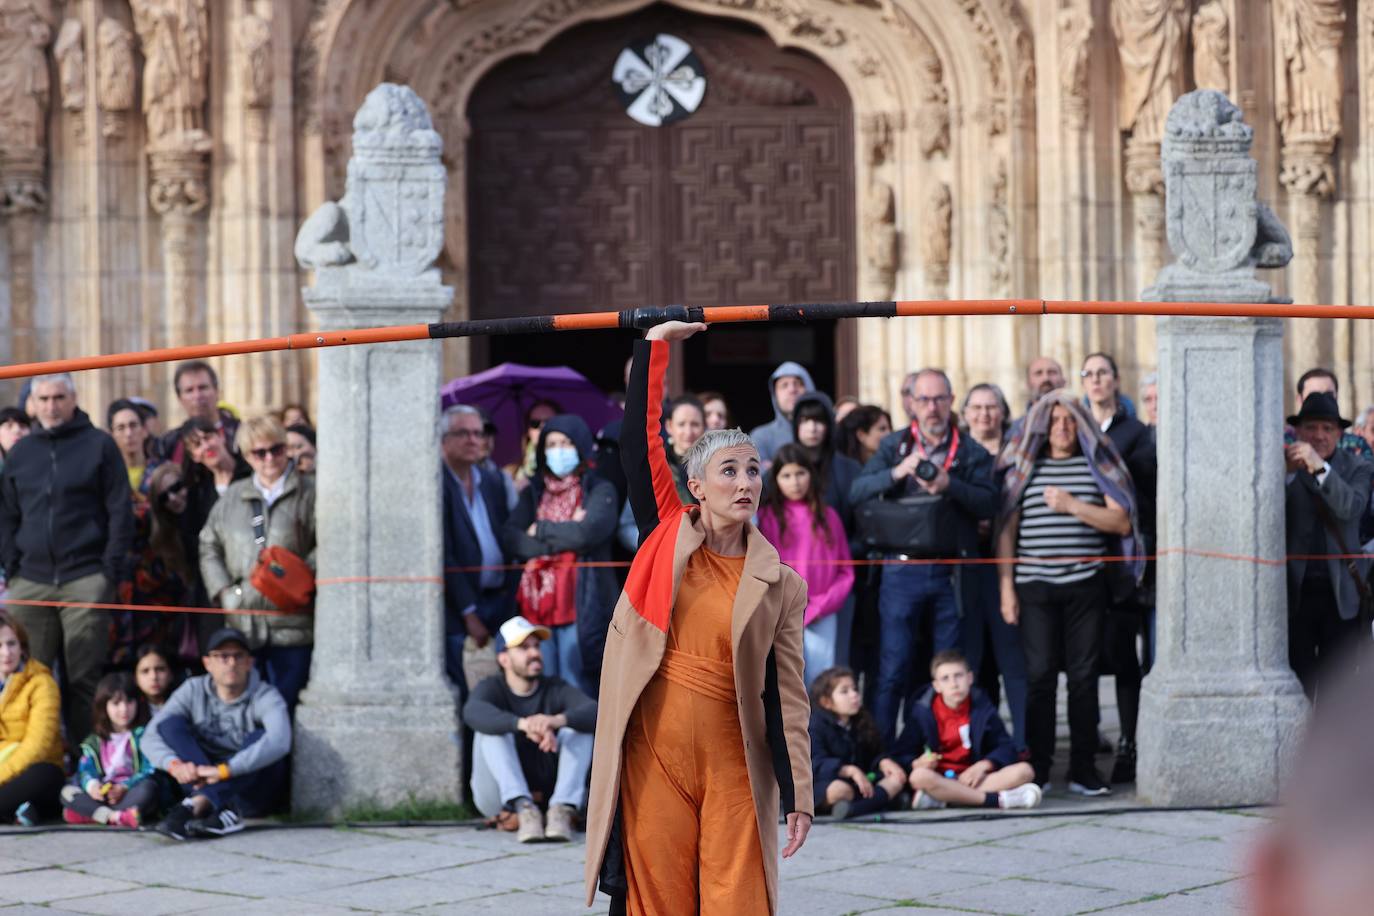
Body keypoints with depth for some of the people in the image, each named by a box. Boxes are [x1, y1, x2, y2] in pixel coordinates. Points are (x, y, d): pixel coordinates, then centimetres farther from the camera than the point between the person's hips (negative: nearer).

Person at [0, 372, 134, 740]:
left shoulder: (99, 445, 3)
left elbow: (120, 511, 0)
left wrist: (112, 568, -7)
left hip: (86, 580, -3)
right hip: (30, 581, 4)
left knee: (85, 677, -3)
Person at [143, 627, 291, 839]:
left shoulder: (265, 696, -11)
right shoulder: (193, 691, -1)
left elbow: (279, 741, -32)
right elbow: (151, 737, -9)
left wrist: (224, 770, -42)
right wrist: (174, 764, -32)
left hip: (250, 795, -3)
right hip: (201, 782, 3)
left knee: (260, 737, -27)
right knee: (171, 724, -16)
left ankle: (197, 804, -41)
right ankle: (225, 811, -36)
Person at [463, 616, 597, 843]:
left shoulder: (555, 689, -2)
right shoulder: (493, 688, -7)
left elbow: (594, 712, -22)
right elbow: (473, 712, -32)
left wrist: (556, 720, -44)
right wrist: (524, 724, -50)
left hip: (548, 794, 2)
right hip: (502, 799, -2)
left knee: (579, 727, -14)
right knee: (492, 728, -23)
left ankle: (562, 810, -31)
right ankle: (525, 810, -38)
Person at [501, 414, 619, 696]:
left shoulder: (600, 492, 6)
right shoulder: (533, 493, 18)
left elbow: (588, 532, -13)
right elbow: (510, 538, 2)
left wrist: (542, 530, 0)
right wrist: (564, 537, -7)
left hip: (580, 605, -4)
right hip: (536, 606, 4)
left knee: (577, 691, -6)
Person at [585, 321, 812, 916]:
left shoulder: (780, 585, 3)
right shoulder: (666, 536, 6)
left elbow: (787, 694, 1)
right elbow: (638, 440, 0)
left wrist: (798, 794, -4)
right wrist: (655, 345, -2)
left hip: (733, 764, -1)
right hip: (652, 753, 1)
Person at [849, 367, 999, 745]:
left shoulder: (971, 452, 8)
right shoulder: (894, 446, 9)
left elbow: (989, 503, -6)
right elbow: (857, 492, -2)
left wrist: (949, 486, -21)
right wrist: (896, 473, -18)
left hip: (951, 572, 1)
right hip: (902, 571, -1)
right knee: (893, 668, -1)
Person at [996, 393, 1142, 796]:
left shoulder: (1096, 464, 10)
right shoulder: (1022, 466, 9)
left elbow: (1121, 522, 2)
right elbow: (1006, 530, 6)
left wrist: (1073, 506, -9)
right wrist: (1006, 588, 0)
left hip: (1086, 585, 1)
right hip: (1035, 585, -1)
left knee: (1083, 676, 1)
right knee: (1040, 675, -4)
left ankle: (1083, 771, 4)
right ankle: (1036, 770, 0)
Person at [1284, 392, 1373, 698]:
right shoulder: (1286, 468, 5)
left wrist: (1320, 468, -27)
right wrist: (1283, 476, -21)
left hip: (1341, 594, 1)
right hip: (1295, 592, -1)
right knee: (1297, 684, -2)